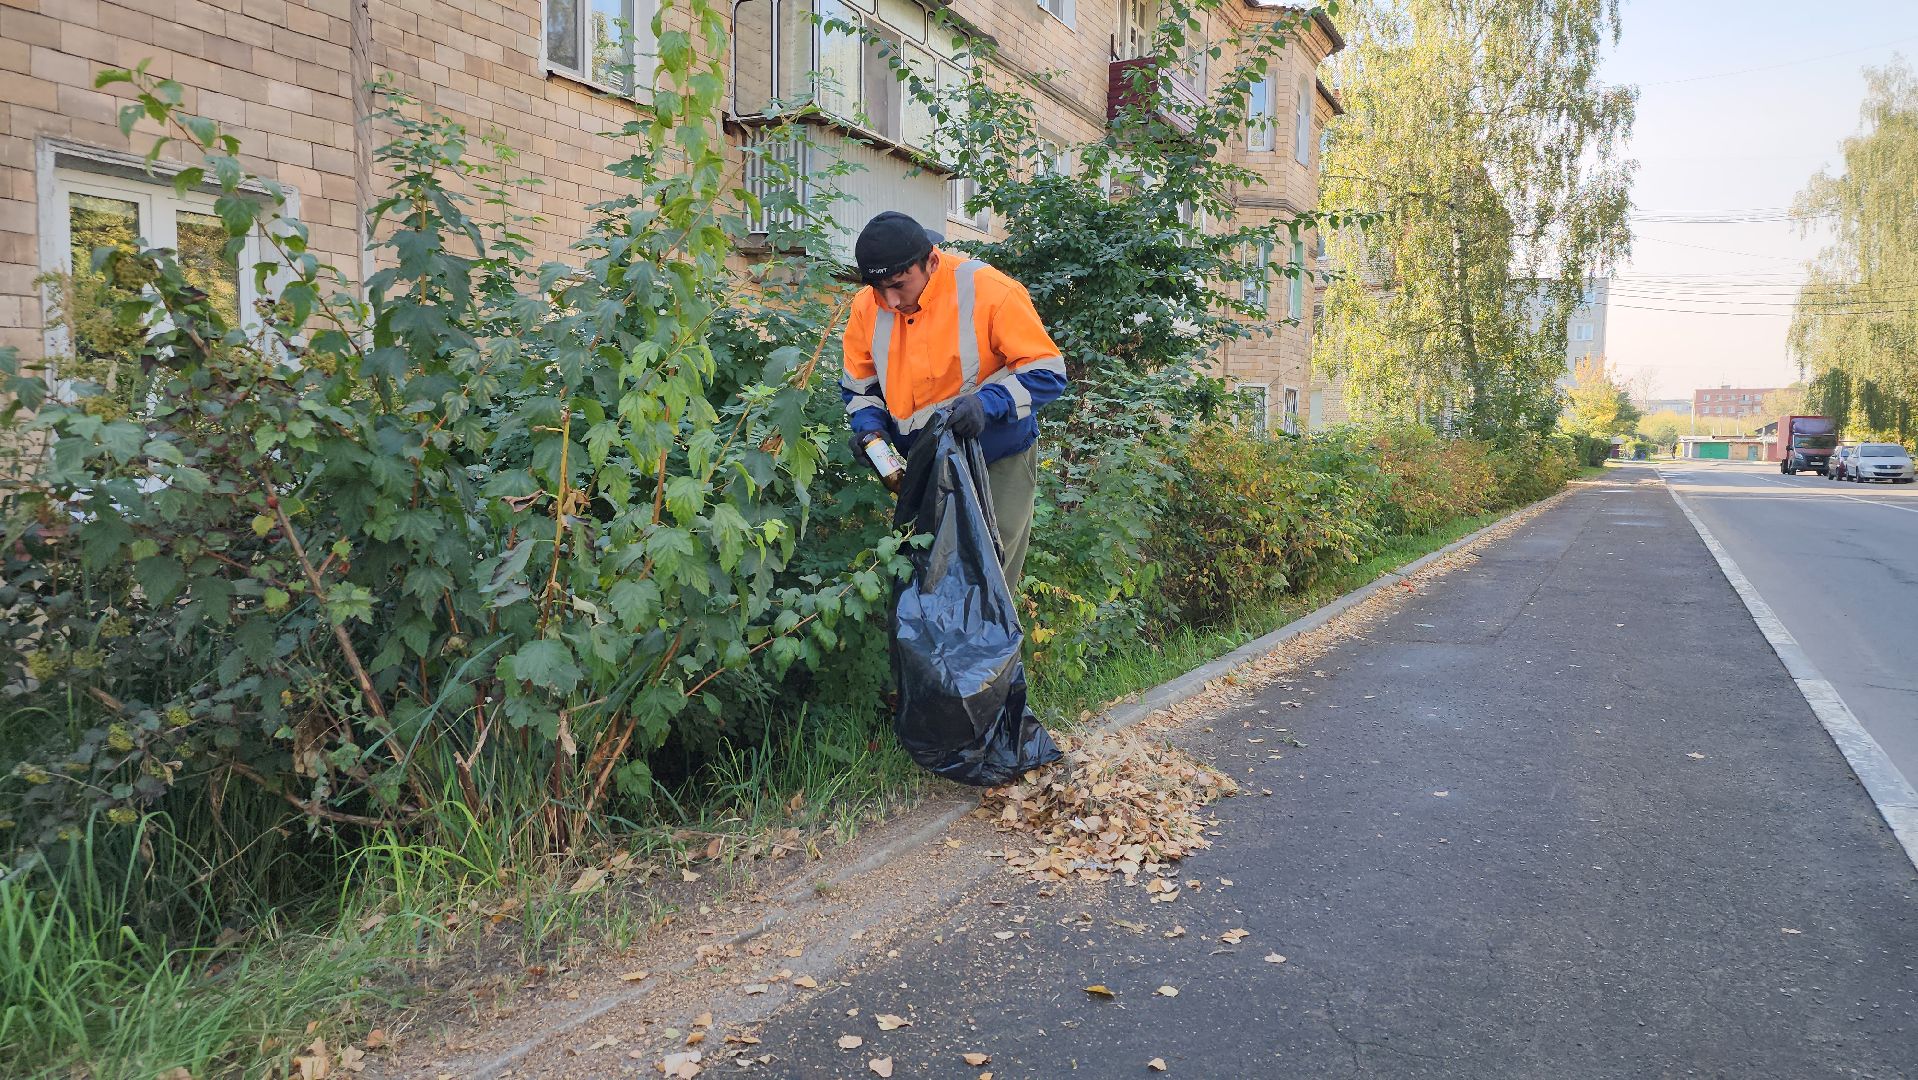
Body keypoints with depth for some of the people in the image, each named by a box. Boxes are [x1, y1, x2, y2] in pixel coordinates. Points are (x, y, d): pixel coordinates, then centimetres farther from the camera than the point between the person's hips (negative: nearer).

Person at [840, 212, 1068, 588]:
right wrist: (869, 426, -15)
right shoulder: (868, 308, -9)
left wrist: (988, 403, -34)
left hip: (999, 464, -4)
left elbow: (1047, 373, -18)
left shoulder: (990, 291, -22)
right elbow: (858, 387, 6)